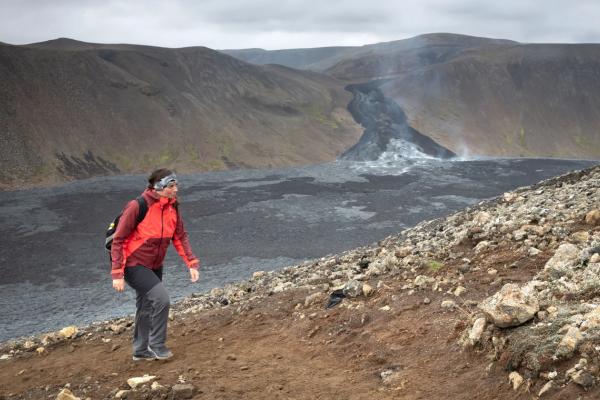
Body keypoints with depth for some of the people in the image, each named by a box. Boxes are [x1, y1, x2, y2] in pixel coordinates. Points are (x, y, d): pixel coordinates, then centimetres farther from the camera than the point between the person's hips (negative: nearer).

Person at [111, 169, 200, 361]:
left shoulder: (172, 207, -5)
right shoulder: (137, 206, -23)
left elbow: (180, 236, 3)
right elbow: (118, 240, -19)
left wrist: (192, 264, -6)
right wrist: (117, 274, -20)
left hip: (154, 266, 7)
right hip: (134, 264, -7)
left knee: (146, 307, 17)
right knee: (161, 298, -19)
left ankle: (141, 350, 34)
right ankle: (157, 345, 0)